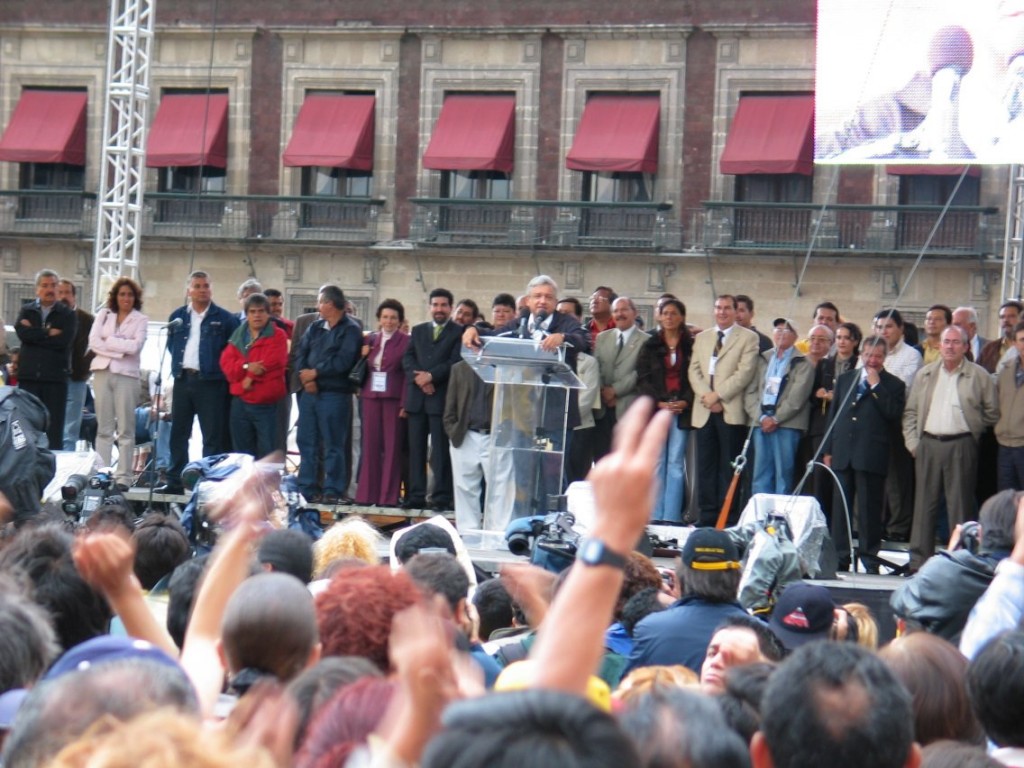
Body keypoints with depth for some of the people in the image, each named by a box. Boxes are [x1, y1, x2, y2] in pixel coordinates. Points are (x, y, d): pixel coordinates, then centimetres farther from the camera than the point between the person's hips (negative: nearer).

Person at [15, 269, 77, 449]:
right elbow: (22, 333, -7)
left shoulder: (67, 314, 5)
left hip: (56, 376, -2)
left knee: (55, 428, -1)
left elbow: (64, 340, -11)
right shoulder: (26, 311, 12)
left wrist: (35, 334, -6)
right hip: (29, 375, 2)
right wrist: (48, 333, -10)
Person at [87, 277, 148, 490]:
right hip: (102, 372, 2)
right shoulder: (104, 315, 12)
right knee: (104, 428, 3)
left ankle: (123, 477, -4)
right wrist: (120, 350, -8)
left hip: (126, 375, -2)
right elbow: (93, 342, 0)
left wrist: (108, 341, -5)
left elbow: (135, 346, -9)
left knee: (126, 430, -3)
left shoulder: (141, 320, 5)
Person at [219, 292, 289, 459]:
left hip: (266, 404, -5)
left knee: (267, 456, -4)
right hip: (240, 403, 5)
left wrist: (250, 377, -9)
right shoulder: (238, 336, 14)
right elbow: (226, 362, 0)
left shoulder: (278, 336, 0)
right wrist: (246, 367, -18)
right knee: (242, 455, 11)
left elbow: (272, 363, -14)